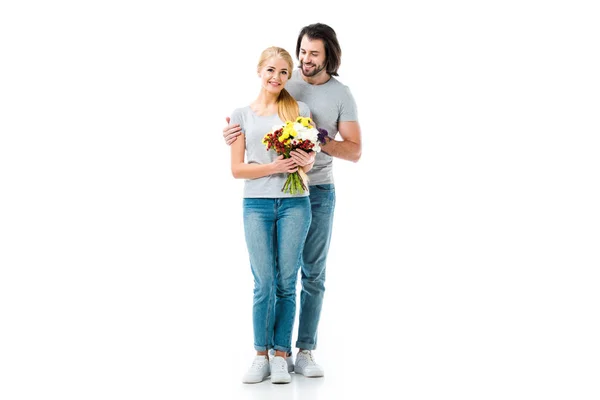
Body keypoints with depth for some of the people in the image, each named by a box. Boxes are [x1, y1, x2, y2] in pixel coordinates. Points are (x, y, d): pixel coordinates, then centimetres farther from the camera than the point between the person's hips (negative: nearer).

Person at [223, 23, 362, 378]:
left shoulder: (342, 95, -1)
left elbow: (355, 151, -6)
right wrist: (232, 133, -16)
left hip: (318, 192, 0)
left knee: (313, 273, 4)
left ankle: (305, 352, 10)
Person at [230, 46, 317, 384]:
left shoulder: (300, 110, 7)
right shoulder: (242, 114, 6)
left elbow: (310, 158, 10)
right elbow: (237, 169, 2)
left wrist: (306, 162, -14)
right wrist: (273, 167, -14)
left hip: (294, 204, 0)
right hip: (257, 204, 0)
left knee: (287, 283, 3)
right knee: (264, 284, -3)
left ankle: (280, 356, 10)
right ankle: (261, 356, 8)